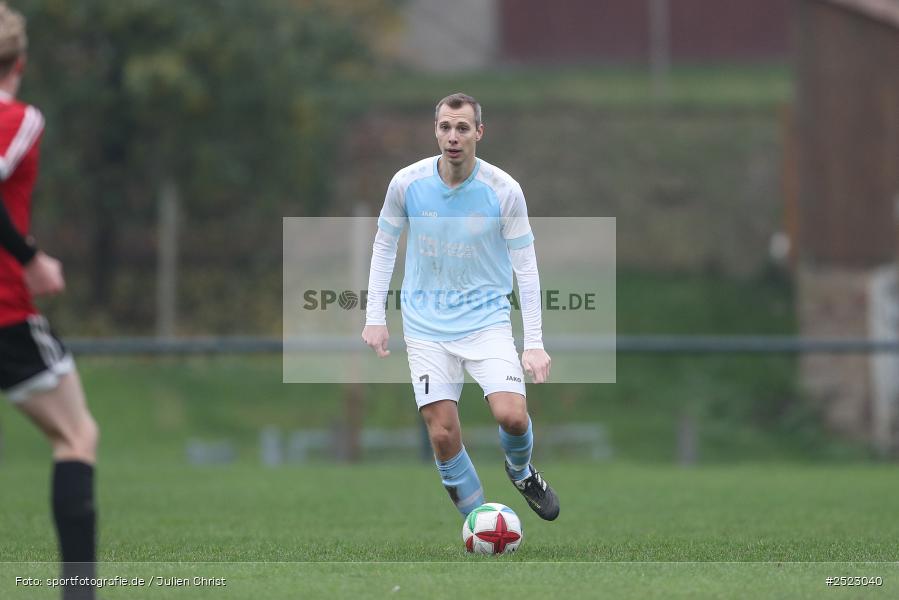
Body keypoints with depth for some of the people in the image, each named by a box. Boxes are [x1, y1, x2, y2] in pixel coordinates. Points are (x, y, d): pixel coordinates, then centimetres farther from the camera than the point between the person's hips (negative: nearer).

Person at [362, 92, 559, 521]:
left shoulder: (503, 189, -10)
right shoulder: (407, 183, -7)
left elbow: (525, 264, -6)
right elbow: (384, 244, 8)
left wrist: (534, 343, -10)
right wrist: (374, 317, 4)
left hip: (486, 318, -1)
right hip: (426, 324, 1)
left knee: (512, 416, -18)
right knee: (442, 433, -7)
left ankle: (520, 471, 17)